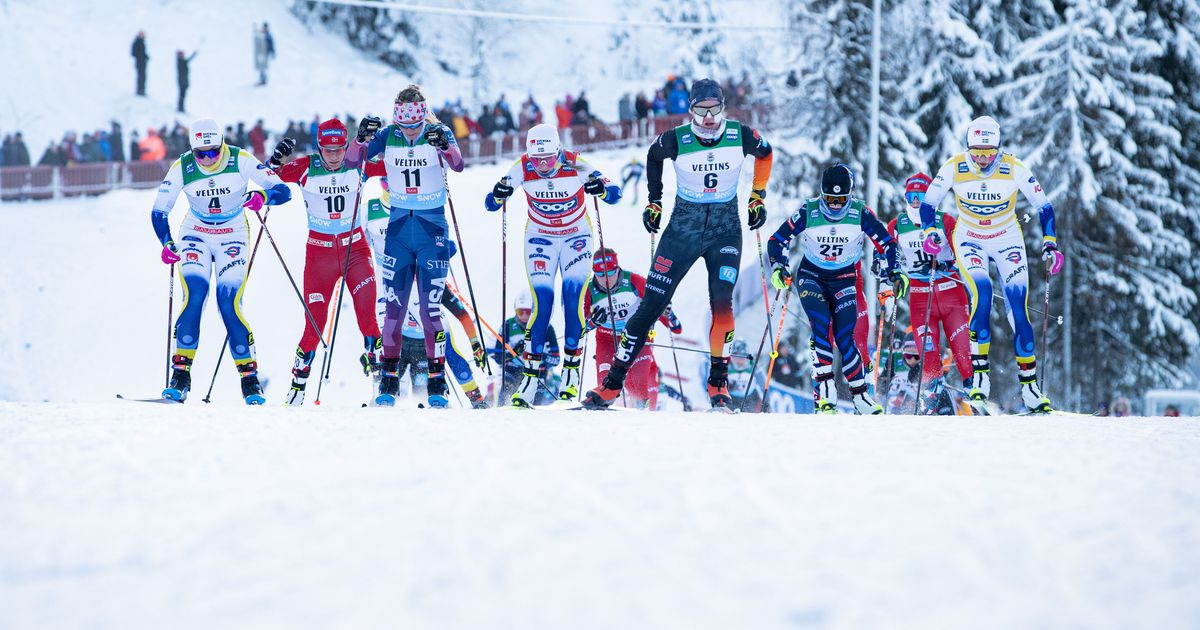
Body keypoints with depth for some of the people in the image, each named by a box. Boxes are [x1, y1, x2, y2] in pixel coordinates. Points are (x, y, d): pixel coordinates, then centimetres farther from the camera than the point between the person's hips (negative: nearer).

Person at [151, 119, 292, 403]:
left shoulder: (241, 161, -18)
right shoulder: (182, 168, -14)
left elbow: (282, 190, -18)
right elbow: (159, 212, -7)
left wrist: (263, 196, -39)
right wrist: (167, 244, -24)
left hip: (232, 238, -1)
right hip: (196, 236, 1)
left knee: (229, 304, -15)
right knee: (194, 296, -21)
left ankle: (249, 378, -5)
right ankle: (181, 374, -17)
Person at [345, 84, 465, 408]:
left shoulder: (439, 133, -6)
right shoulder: (388, 136, 1)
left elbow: (457, 165, -24)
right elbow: (352, 159, -7)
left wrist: (444, 146, -44)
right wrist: (361, 137, -26)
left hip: (432, 228, -3)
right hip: (399, 227, 3)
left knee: (430, 308, -7)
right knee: (393, 305, 1)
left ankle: (437, 382, 0)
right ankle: (389, 379, 9)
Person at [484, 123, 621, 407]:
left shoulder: (575, 165, -22)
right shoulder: (522, 168, -18)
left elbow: (615, 194, -18)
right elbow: (490, 204, -11)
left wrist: (602, 189, -40)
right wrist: (499, 194, -33)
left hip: (576, 237, -1)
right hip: (540, 238, 1)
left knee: (573, 301, -15)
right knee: (542, 304, -12)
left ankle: (571, 372, -5)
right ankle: (530, 378, -7)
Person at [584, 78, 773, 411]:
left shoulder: (741, 136, -12)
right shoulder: (676, 140, -14)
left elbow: (765, 153, 11)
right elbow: (653, 157, 9)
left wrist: (758, 197, 8)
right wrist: (654, 202, 11)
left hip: (725, 230, 0)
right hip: (683, 227, 0)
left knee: (722, 303, -19)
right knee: (651, 305, -2)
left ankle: (718, 383, -5)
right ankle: (613, 383, 5)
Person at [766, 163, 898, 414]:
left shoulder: (861, 214, -14)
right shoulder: (808, 213, -15)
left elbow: (887, 242, -1)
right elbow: (777, 241, -7)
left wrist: (893, 271, -12)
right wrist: (778, 267, -21)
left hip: (843, 281, 0)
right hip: (811, 277, 0)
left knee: (844, 337, -11)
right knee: (821, 326, -23)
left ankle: (860, 394, 3)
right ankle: (824, 391, -21)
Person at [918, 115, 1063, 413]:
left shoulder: (1014, 169, -19)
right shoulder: (954, 168, -18)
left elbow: (1043, 206, -7)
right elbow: (928, 203, -7)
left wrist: (1049, 244, -13)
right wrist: (930, 232, -24)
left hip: (1007, 241, 1)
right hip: (969, 240, -1)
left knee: (1018, 309, -9)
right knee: (981, 296, -27)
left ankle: (1029, 385, 1)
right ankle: (979, 374, -24)